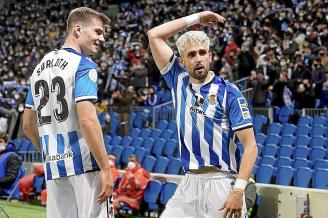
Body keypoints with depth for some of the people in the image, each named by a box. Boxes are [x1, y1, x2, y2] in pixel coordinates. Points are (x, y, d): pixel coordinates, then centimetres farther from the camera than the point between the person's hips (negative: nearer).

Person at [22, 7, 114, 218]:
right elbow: (87, 120, -19)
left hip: (53, 166, 8)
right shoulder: (83, 65, -8)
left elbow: (28, 124, 20)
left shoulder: (41, 66, 16)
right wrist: (105, 168, -18)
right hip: (83, 164, -7)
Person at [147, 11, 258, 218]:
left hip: (221, 183, -4)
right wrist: (195, 18, 10)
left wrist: (239, 190, -20)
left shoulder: (228, 92, -5)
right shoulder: (179, 82, 10)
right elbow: (155, 35, 11)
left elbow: (250, 145, -10)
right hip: (189, 183, 5)